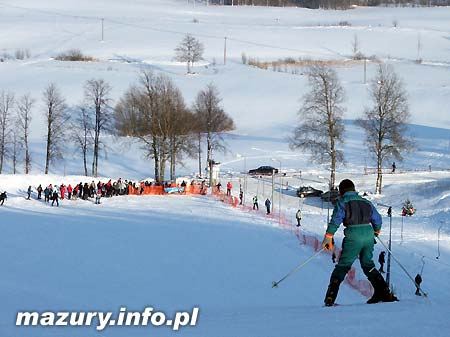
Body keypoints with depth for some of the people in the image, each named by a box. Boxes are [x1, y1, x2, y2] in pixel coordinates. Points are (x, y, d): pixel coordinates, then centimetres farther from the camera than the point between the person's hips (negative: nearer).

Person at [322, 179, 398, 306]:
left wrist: (328, 237, -8)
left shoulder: (342, 203, 4)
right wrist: (377, 230, 43)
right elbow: (377, 219, 24)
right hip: (369, 234, 4)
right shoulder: (366, 203, 19)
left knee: (343, 266, 0)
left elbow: (335, 220, -9)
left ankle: (330, 297, -8)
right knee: (368, 265, 18)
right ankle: (384, 292, 8)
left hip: (353, 236, -4)